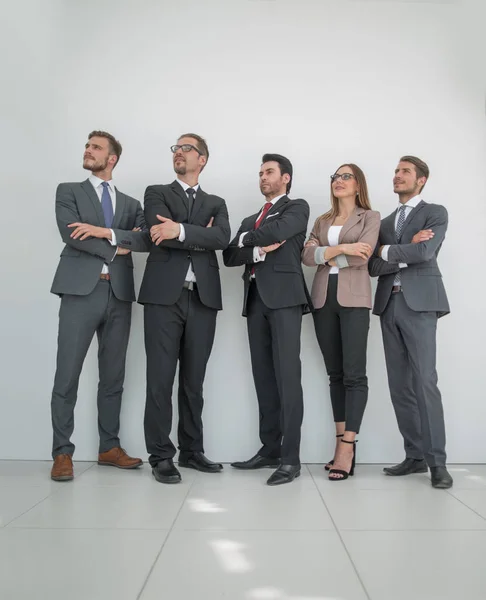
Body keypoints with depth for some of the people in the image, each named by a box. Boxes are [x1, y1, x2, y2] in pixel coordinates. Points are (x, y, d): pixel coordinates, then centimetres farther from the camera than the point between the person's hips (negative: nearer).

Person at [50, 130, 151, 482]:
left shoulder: (130, 204, 18)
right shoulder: (69, 191, 11)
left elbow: (147, 240, 0)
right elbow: (70, 234, -7)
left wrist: (105, 232, -13)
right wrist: (118, 247, -6)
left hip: (119, 293, 3)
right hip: (81, 290, -3)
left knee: (113, 376, 8)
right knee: (68, 375, -4)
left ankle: (110, 447, 19)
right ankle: (63, 453, 5)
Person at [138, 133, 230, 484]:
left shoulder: (216, 203, 18)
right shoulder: (157, 193, 12)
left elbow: (223, 238, -5)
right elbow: (161, 235, -8)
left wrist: (182, 230, -16)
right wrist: (202, 236, -3)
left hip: (203, 298, 3)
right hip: (164, 295, -2)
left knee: (194, 380, 8)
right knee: (160, 378, -3)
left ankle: (192, 450, 19)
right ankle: (161, 456, 6)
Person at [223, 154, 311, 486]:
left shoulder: (297, 208, 9)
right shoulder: (250, 220, 26)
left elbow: (275, 231, -11)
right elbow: (230, 255, 12)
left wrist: (246, 239, 5)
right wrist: (258, 251, -5)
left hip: (284, 296, -6)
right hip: (256, 299, 6)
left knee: (287, 376, -10)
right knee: (263, 376, 5)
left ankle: (291, 458, -8)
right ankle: (270, 448, 11)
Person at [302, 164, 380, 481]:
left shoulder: (370, 216, 8)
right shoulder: (322, 221, 19)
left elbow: (362, 258, -9)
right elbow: (307, 255, 2)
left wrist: (326, 255, -1)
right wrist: (340, 249, -11)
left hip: (354, 299, -4)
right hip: (324, 299, 5)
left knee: (354, 374, -9)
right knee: (335, 374, 5)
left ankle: (347, 448, -9)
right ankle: (342, 443, 10)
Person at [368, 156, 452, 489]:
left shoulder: (436, 213, 5)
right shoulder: (385, 222, 20)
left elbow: (425, 253, -13)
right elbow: (374, 266, 6)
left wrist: (387, 251, -1)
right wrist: (406, 253, -8)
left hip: (419, 303, -5)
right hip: (389, 304, 6)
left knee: (424, 381, -10)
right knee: (399, 385, 4)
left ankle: (437, 460, -3)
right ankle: (415, 456, 12)